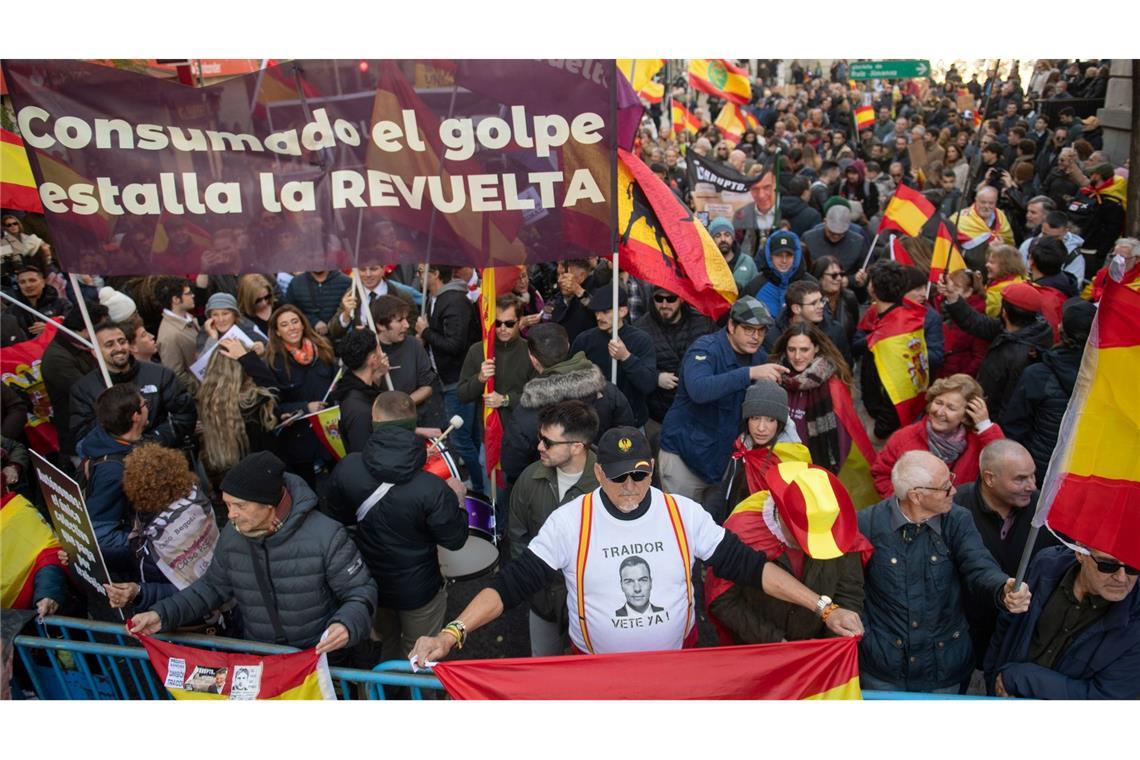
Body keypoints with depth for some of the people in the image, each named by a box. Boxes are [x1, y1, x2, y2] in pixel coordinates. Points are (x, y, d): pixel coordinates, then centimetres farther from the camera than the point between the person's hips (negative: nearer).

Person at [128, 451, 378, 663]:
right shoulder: (233, 534, -2)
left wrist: (347, 624, -30)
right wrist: (163, 614, 3)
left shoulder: (325, 536, -19)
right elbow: (213, 586, 14)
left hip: (318, 656, -4)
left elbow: (361, 591, -10)